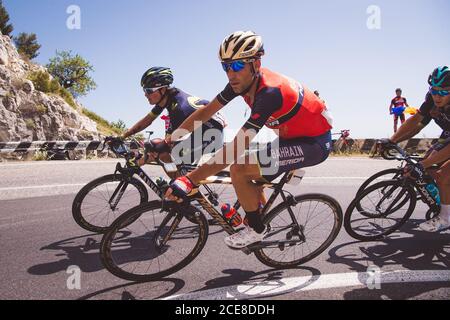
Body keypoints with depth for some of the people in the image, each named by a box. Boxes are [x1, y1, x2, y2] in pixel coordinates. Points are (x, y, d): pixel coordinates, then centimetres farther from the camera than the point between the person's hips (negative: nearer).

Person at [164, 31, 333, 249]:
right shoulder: (243, 81, -7)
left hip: (315, 143, -9)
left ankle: (256, 230, 2)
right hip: (293, 133, 9)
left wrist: (189, 181, -37)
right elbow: (206, 112, -1)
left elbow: (234, 149, -37)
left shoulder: (270, 92, -33)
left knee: (239, 169, -20)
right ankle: (262, 216, 28)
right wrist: (169, 140, -3)